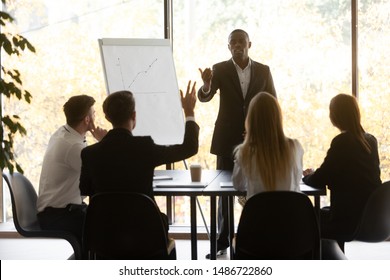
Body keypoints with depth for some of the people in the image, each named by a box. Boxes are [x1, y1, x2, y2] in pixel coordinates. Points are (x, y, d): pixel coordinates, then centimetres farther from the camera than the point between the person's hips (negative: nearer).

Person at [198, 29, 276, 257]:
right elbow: (205, 97, -13)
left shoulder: (263, 70, 3)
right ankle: (223, 241, 10)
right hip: (227, 139, 0)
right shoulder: (220, 69, 0)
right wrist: (206, 85, -36)